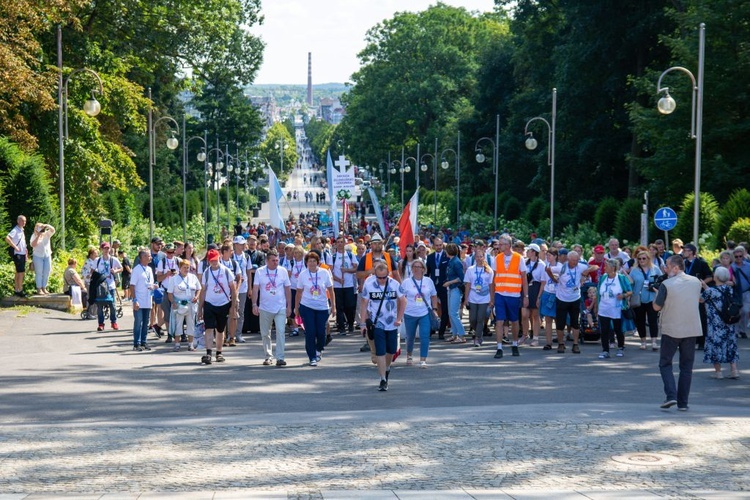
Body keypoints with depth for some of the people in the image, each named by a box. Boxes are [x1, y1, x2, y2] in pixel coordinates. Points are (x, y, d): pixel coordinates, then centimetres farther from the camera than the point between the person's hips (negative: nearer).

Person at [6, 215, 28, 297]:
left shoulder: (21, 230, 15)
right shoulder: (15, 230, -13)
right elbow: (7, 238, -27)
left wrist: (26, 250, 18)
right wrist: (15, 247, -23)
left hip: (23, 254, 9)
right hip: (18, 254, -9)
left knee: (18, 273, 12)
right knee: (21, 273, -10)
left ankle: (17, 290, 18)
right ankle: (20, 290, -7)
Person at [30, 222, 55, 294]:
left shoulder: (47, 234, 4)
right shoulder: (34, 236, -4)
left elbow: (53, 230, -11)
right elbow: (33, 245, -18)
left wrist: (47, 226, -28)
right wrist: (38, 236, -23)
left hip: (47, 256, 4)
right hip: (38, 256, -4)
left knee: (46, 273, 7)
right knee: (39, 273, -3)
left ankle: (44, 288, 16)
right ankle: (39, 289, 0)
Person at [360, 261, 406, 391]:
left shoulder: (394, 284, -7)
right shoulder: (369, 284, -12)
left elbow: (403, 301, 4)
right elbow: (364, 303, -4)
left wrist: (399, 318, -3)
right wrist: (364, 323, -5)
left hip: (392, 323, 2)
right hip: (377, 324, -2)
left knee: (392, 350, 13)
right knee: (380, 351, -8)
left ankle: (387, 368, 43)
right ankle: (383, 380, -3)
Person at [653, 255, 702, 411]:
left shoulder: (666, 284, -13)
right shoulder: (696, 282, 3)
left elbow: (657, 307, -8)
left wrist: (656, 293, 7)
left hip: (671, 330, -4)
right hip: (692, 330, 4)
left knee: (665, 363, 9)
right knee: (686, 366, 10)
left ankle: (671, 396, -9)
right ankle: (683, 402, 9)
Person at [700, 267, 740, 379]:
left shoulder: (710, 290, -17)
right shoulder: (729, 289, 0)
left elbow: (701, 299, -2)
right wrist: (705, 286, 19)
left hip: (715, 323, -5)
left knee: (715, 344, 5)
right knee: (730, 344, 12)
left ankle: (718, 371, 9)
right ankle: (734, 369, 10)